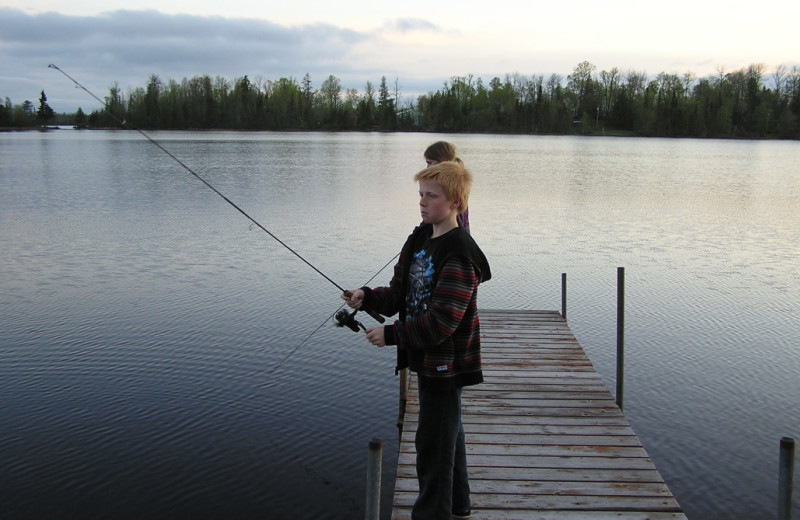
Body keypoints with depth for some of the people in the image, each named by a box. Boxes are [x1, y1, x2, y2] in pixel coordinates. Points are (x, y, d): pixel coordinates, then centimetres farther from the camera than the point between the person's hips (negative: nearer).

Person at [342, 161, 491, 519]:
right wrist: (367, 298, -9)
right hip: (427, 358, 10)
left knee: (433, 441, 0)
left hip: (445, 362, -10)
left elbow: (441, 322, -26)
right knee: (448, 432, 23)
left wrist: (391, 334, -23)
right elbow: (400, 294, 9)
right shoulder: (419, 239, 6)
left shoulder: (459, 255, -22)